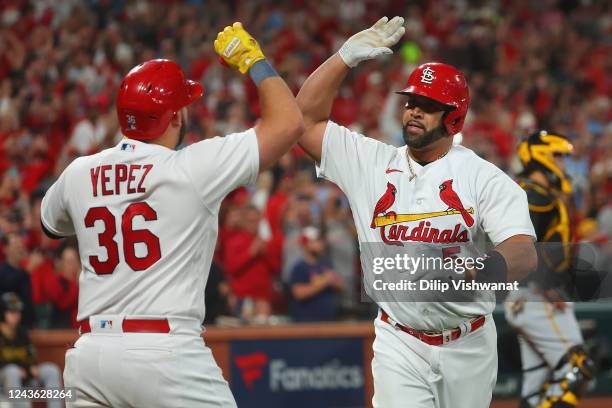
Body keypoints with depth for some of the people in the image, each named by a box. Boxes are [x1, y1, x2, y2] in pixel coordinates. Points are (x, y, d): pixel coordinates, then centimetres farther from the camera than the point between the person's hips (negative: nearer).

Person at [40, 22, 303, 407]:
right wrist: (253, 60, 12)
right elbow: (289, 122, -2)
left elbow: (51, 223, 32)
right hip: (167, 352, -5)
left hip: (91, 352, 5)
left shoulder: (79, 173, 8)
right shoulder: (192, 167, -6)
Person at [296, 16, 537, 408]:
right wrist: (348, 55, -7)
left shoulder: (485, 177, -6)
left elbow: (525, 251, -19)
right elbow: (306, 118, 1)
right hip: (400, 343, 0)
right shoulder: (371, 162, 3)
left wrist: (495, 265, -44)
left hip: (468, 343, 0)